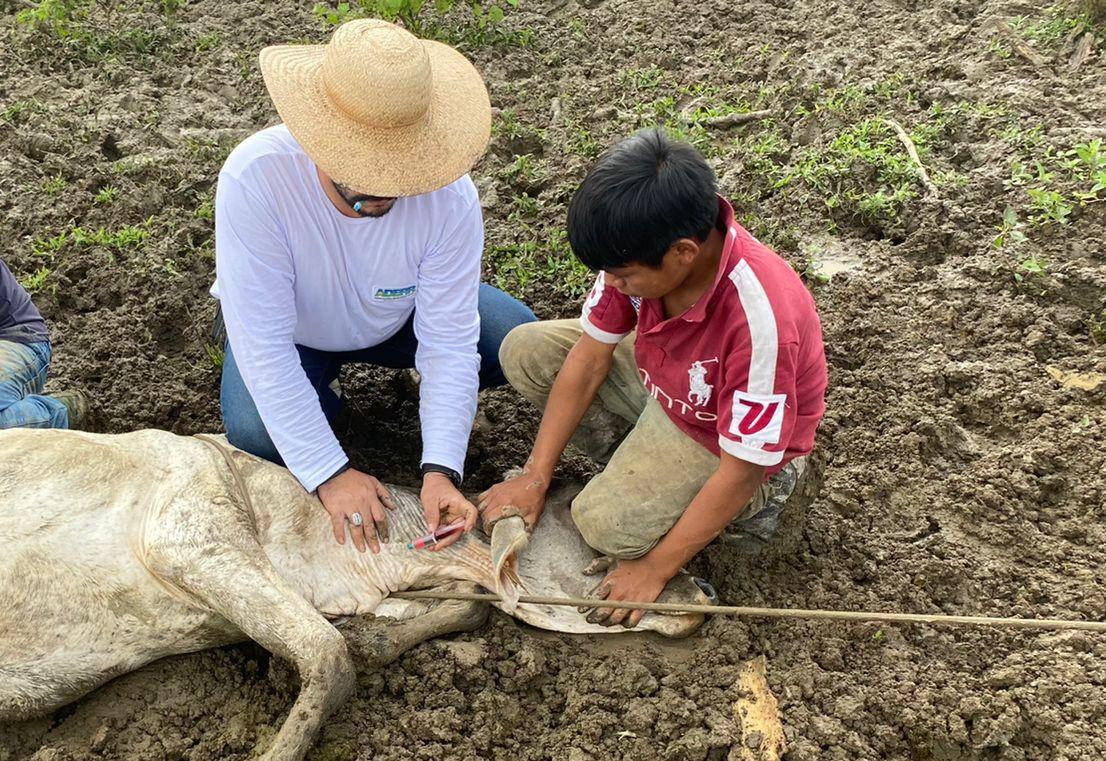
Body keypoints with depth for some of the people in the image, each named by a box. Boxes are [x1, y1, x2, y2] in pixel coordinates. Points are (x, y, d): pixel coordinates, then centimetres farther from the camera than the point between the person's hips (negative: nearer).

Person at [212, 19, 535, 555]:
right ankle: (321, 396, 7)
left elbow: (449, 342, -26)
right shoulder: (253, 178, -37)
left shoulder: (449, 195, -32)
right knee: (255, 435, -29)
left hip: (399, 317, 2)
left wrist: (440, 469, -35)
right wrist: (330, 475, -35)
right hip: (291, 329, -1)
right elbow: (264, 347, -34)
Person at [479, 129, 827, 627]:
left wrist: (655, 570, -22)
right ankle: (637, 461, 4)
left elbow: (741, 472, -31)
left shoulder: (760, 319, -41)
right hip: (663, 381, 6)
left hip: (733, 444, -6)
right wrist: (535, 477, -8)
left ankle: (745, 510, 1)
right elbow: (590, 358, -10)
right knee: (525, 351, -4)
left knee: (607, 524, -25)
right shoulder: (642, 250, -23)